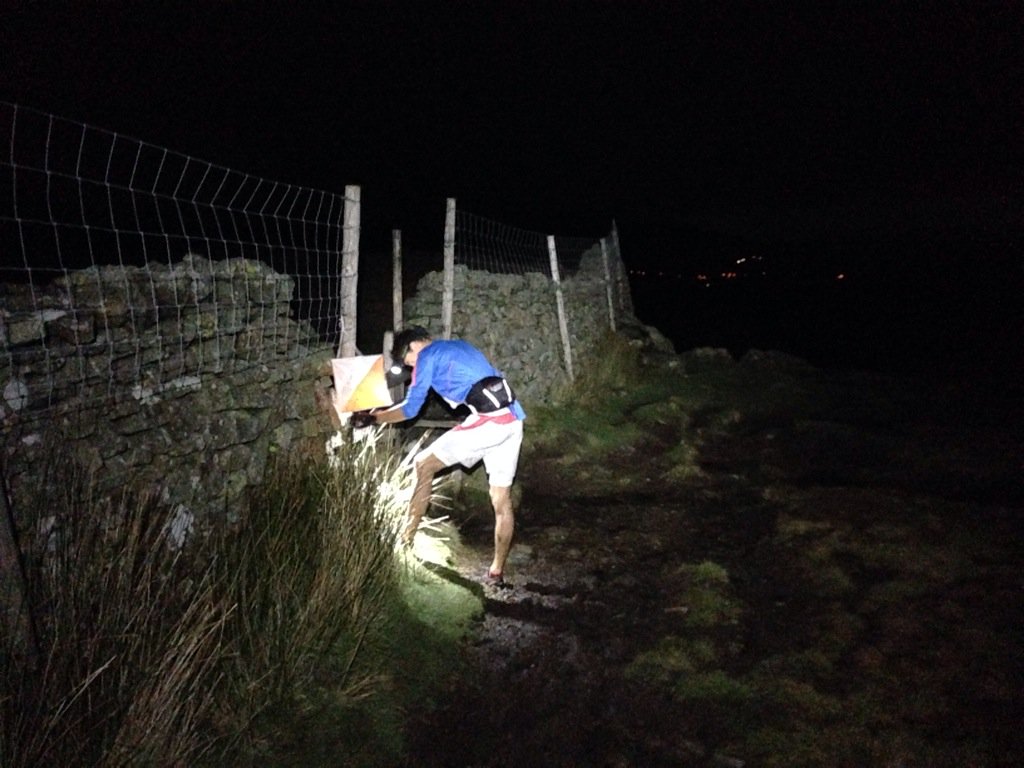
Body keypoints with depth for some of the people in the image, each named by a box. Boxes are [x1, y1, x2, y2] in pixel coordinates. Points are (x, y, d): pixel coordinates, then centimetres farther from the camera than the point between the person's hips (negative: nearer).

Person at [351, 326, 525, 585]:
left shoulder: (427, 355, 5)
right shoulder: (460, 346, 28)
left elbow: (410, 409, 7)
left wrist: (371, 418, 19)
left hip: (487, 420, -8)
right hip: (513, 420, 8)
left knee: (424, 466, 7)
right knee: (502, 501, 12)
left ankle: (406, 539, 9)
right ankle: (497, 572, 18)